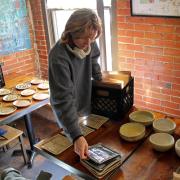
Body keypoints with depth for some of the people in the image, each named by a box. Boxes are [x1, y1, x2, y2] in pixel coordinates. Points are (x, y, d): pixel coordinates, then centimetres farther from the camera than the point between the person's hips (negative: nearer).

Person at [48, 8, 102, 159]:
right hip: (66, 109, -5)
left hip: (86, 100, 6)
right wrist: (76, 135, -44)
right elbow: (63, 100, -39)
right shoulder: (59, 57, -36)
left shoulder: (90, 44, -18)